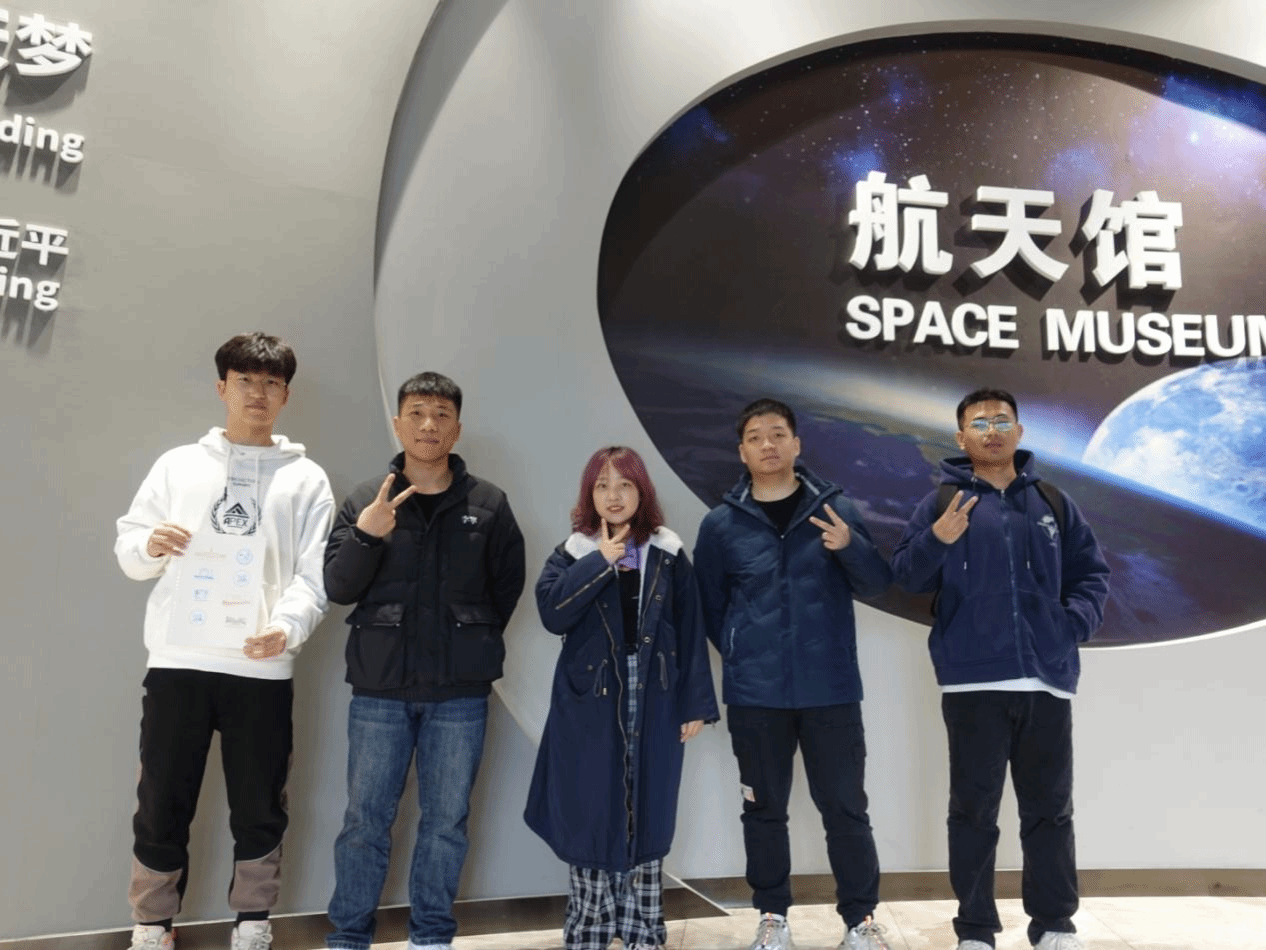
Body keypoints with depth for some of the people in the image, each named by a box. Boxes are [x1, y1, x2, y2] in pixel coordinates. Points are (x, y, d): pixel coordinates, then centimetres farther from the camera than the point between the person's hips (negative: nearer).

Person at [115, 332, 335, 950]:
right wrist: (150, 545, -13)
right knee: (161, 806, 8)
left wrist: (287, 629, -19)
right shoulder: (178, 464, 11)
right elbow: (126, 548, 10)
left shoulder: (307, 479, 7)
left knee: (259, 810, 9)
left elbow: (316, 575, -2)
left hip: (263, 669, -1)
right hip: (177, 663, 1)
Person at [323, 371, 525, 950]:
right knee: (365, 818, 9)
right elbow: (337, 587, -2)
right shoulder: (365, 501, 3)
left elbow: (508, 583, 7)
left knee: (446, 820, 11)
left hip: (460, 692, 0)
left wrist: (471, 640, 2)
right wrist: (365, 533, -19)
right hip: (380, 688, 0)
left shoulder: (488, 505, 2)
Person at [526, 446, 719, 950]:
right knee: (591, 817, 5)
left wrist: (696, 703, -1)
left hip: (653, 704, 1)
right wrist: (601, 561, -17)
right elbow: (553, 612, -16)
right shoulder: (572, 555, 2)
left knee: (646, 817, 9)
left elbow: (690, 633, 3)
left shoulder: (668, 556, 4)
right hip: (590, 704, -1)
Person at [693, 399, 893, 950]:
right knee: (764, 810, 12)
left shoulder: (836, 509, 2)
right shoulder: (721, 523, 0)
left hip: (831, 690, 0)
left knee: (846, 808, 8)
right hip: (754, 696, 0)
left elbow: (877, 585, 1)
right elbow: (709, 607, 8)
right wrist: (742, 655, 1)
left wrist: (850, 546, -18)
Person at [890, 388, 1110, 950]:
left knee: (1050, 808, 13)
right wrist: (936, 540, -20)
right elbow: (907, 577, -1)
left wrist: (1075, 622, -5)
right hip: (973, 684, -2)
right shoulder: (942, 502, 4)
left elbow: (1091, 572, 13)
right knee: (973, 809, 6)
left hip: (1046, 681, 3)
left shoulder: (1052, 502, 12)